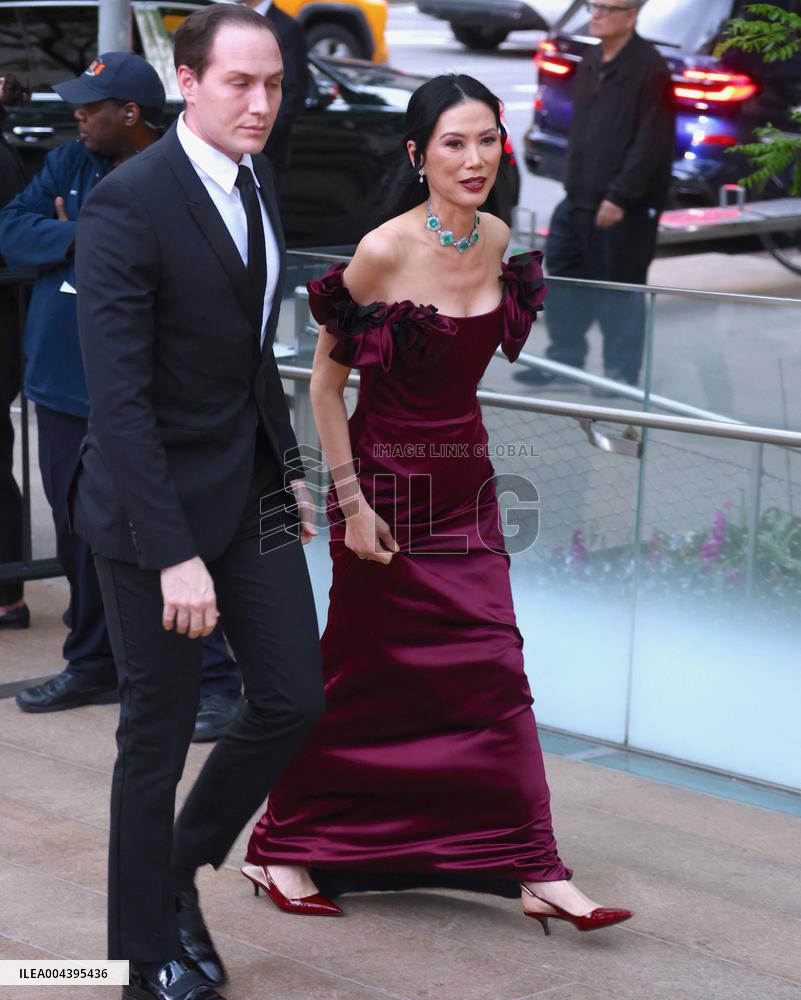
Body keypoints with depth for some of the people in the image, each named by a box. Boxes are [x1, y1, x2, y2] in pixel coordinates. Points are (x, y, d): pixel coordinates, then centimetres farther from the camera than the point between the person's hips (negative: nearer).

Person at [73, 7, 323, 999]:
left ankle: (180, 870, 32)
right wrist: (173, 554, -26)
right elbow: (118, 397, -24)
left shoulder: (255, 181, 6)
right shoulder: (127, 204, -20)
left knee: (292, 700, 8)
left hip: (252, 492, 7)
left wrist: (288, 468, 15)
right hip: (158, 504, -7)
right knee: (158, 733, 5)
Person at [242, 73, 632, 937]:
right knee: (362, 676, 5)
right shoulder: (383, 252, -18)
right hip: (387, 480, -5)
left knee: (495, 671, 4)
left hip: (466, 479, 6)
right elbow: (324, 381, -12)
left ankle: (534, 871, 8)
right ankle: (280, 850, 23)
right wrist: (352, 502, -15)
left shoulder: (498, 241, 1)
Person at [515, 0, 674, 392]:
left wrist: (619, 196, -20)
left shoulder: (648, 68, -14)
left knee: (620, 290, 1)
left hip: (623, 208, -8)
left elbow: (650, 141, -18)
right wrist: (574, 182, 16)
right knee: (564, 280, 9)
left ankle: (622, 372, 13)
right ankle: (564, 362, 20)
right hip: (579, 199, 8)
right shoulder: (590, 65, 12)